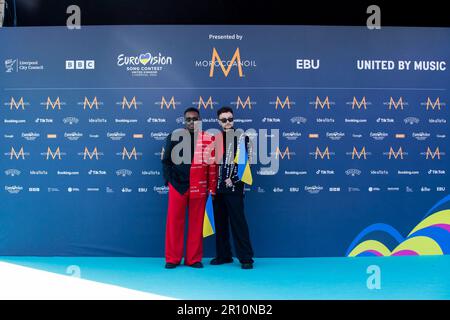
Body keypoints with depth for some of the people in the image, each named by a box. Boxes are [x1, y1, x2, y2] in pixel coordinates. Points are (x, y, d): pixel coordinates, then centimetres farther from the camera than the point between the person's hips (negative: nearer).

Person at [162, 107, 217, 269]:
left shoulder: (208, 139, 3)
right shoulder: (174, 136, 4)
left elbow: (213, 165, 2)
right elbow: (166, 161, 8)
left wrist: (212, 188, 0)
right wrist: (169, 180, -1)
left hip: (199, 187, 0)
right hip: (177, 186, 0)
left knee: (196, 223, 7)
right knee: (174, 222, 4)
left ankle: (194, 258, 18)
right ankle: (172, 258, 16)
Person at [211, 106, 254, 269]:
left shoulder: (242, 137, -1)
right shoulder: (215, 138, 11)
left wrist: (233, 179, -12)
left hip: (234, 187, -5)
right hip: (217, 187, 5)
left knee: (238, 222, -3)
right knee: (220, 222, 11)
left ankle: (246, 258, 5)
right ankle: (223, 255, 23)